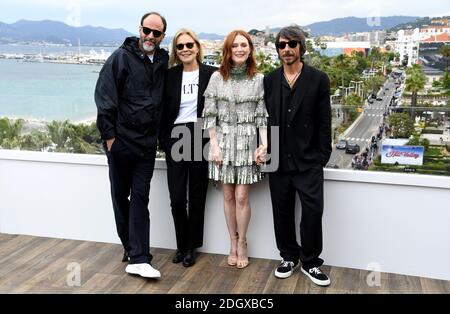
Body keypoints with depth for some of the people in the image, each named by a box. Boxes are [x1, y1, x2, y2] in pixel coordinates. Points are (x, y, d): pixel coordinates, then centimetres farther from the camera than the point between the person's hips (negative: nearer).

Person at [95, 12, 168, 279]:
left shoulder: (163, 61, 6)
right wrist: (109, 135, -11)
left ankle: (138, 258, 3)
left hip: (147, 144, 3)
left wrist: (159, 134, 8)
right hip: (121, 141, -3)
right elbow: (104, 97, -9)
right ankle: (133, 248, 24)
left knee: (141, 197, 1)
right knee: (120, 195, 9)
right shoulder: (121, 57, -6)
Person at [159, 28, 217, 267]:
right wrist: (164, 141, 0)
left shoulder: (211, 74, -2)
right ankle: (181, 244, 20)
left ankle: (191, 246, 23)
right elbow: (163, 111, 6)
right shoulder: (170, 75, 4)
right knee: (177, 198, -1)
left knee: (197, 196, 7)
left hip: (200, 139, -1)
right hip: (175, 138, 1)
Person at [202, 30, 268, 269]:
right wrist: (214, 145, -5)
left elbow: (262, 116, 1)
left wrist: (264, 145, -8)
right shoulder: (217, 78, 1)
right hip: (223, 142, 1)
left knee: (241, 197, -2)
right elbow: (209, 115, 1)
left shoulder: (258, 79, 1)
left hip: (247, 143, -1)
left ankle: (241, 243, 17)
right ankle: (233, 242, 22)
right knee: (228, 196, 7)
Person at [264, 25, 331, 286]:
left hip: (309, 161, -2)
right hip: (278, 160, 3)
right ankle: (289, 257, 26)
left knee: (313, 211, -3)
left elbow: (324, 121, -1)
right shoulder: (269, 81, 7)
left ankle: (311, 262, 14)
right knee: (282, 212, 10)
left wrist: (323, 156, -4)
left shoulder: (318, 79, 0)